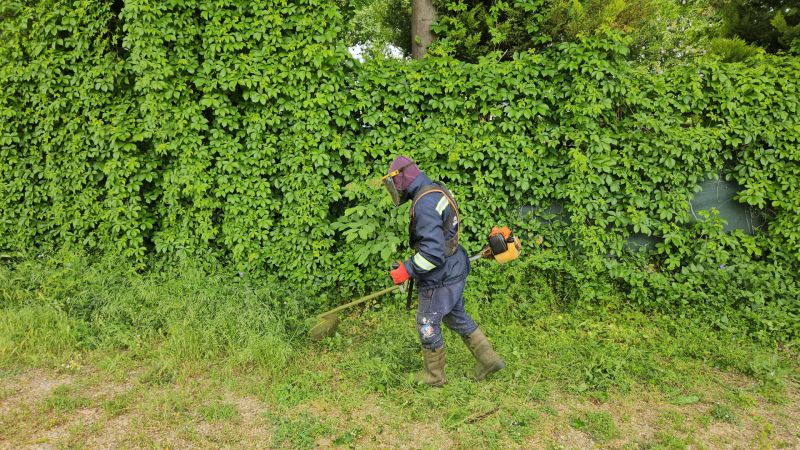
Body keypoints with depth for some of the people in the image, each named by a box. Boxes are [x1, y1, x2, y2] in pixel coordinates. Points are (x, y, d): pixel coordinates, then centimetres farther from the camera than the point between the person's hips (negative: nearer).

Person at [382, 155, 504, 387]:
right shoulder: (438, 191, 7)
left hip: (440, 279, -9)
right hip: (454, 270, 9)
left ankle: (433, 375, 27)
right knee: (457, 317, 23)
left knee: (427, 326, 9)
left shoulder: (424, 204, -25)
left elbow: (433, 251, -30)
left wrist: (406, 270, -20)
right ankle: (488, 359, 30)